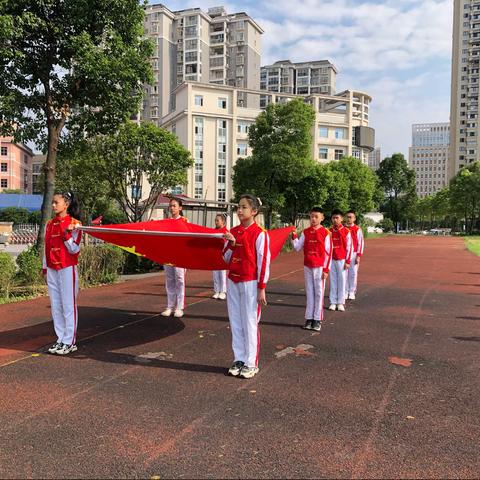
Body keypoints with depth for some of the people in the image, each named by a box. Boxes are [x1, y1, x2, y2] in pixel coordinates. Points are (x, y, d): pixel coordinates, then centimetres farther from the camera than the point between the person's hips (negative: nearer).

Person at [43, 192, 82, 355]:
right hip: (52, 270, 6)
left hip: (67, 269, -6)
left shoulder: (73, 223, -6)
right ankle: (60, 339, 19)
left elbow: (74, 249, -9)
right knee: (55, 306, 9)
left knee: (68, 305, -2)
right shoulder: (50, 224, 12)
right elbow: (47, 247, 15)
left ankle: (70, 342, 5)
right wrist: (45, 269, 15)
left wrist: (66, 234, -23)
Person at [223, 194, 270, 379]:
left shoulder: (259, 233, -10)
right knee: (235, 322, 10)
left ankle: (251, 364, 12)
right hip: (233, 282, 6)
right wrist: (231, 243, -9)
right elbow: (226, 258, 10)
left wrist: (261, 288, -12)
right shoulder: (233, 231, 8)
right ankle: (239, 359, 22)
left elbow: (263, 261, -11)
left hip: (250, 283, -6)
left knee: (250, 323, 1)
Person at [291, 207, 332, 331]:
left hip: (319, 267, -3)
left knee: (319, 293, 2)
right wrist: (294, 236, -12)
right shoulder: (305, 232, 5)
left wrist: (326, 269, -9)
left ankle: (317, 320, 9)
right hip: (307, 267, 4)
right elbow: (297, 248, 2)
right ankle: (309, 318, 15)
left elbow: (328, 253, -6)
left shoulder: (325, 233, -6)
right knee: (309, 293, 9)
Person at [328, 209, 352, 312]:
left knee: (342, 281, 2)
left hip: (342, 260, -2)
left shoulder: (346, 231, -3)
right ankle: (333, 302, 11)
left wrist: (347, 261, -7)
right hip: (331, 260, 3)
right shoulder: (329, 231, 5)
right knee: (333, 281, 5)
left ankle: (340, 303, 9)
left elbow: (349, 247, -3)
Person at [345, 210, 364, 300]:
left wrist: (358, 256, -8)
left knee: (353, 273, 2)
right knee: (344, 273, 3)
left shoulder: (358, 229, -1)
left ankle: (352, 292, 11)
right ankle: (345, 292, 11)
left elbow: (361, 243, -3)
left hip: (354, 254, -2)